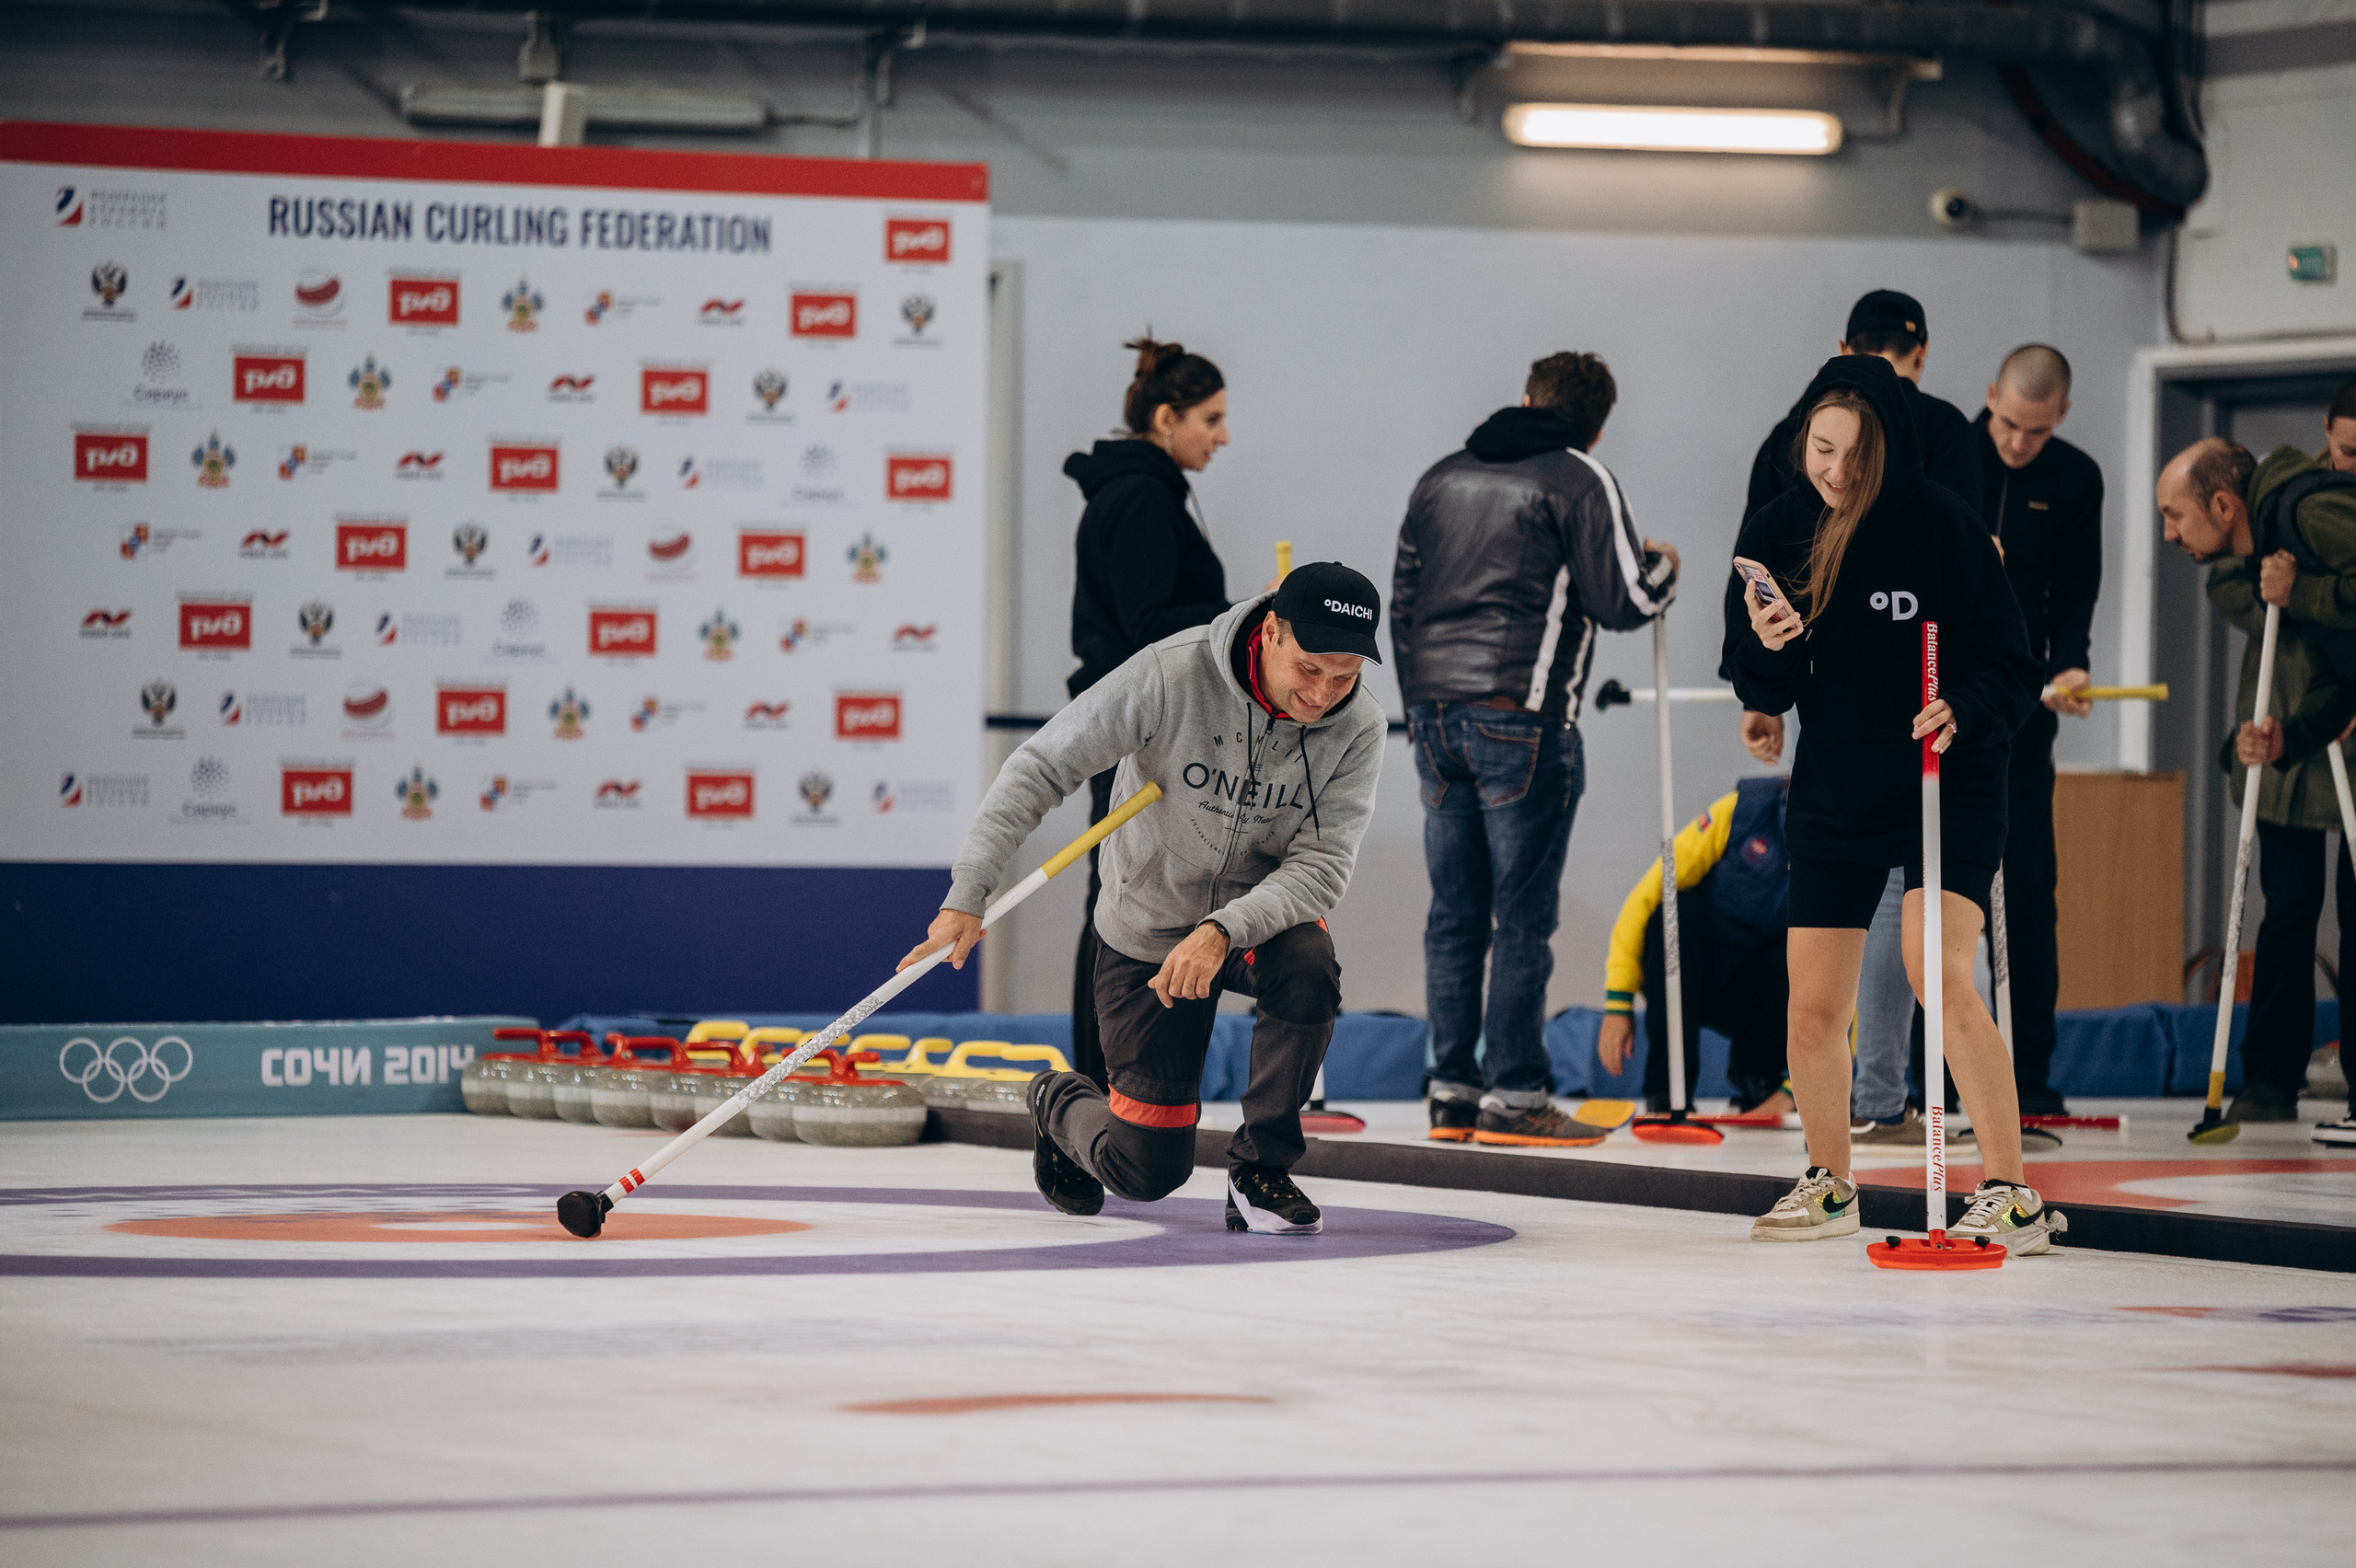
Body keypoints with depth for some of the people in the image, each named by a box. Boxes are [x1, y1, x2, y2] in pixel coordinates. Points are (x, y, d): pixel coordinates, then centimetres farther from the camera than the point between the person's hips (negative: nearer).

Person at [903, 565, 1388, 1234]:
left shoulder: (1357, 724, -19)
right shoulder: (1171, 675, -27)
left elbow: (1322, 866, -22)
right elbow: (1042, 765, -22)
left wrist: (1224, 932, -39)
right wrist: (969, 895, -30)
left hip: (1260, 908, 2)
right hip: (1148, 924, -2)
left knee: (1307, 970, -36)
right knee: (1147, 1171, -2)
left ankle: (1260, 1169, -14)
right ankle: (1059, 1105, 35)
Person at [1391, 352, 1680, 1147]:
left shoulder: (1441, 478, 16)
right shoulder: (1581, 481, -3)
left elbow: (1403, 596, 18)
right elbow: (1621, 600, -8)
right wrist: (1661, 566, 14)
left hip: (1435, 714, 6)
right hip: (1521, 720, -6)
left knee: (1454, 912, 9)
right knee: (1522, 916, -2)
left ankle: (1452, 1094, 10)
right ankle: (1514, 1096, -3)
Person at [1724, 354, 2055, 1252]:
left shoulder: (1943, 526, -14)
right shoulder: (1776, 531, -2)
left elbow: (2012, 671, -10)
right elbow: (1760, 694, 3)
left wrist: (1961, 712, -30)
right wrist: (1771, 650, -19)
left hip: (1948, 783, -5)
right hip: (1833, 794, 5)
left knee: (1938, 973, -23)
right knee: (1813, 1006, 7)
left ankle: (2011, 1197, -19)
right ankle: (1829, 1186, 30)